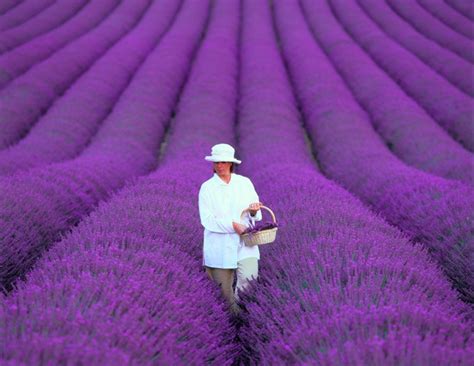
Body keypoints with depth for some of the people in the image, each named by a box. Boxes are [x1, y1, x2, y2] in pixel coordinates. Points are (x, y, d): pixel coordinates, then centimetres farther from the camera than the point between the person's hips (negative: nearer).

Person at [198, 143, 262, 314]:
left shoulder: (245, 183, 6)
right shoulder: (207, 188, -2)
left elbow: (256, 215, 11)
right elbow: (207, 219, -10)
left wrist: (253, 211, -13)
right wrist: (232, 225, -21)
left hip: (245, 242, 1)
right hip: (220, 245, -1)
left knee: (249, 277, -20)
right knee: (224, 285, 4)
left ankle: (240, 305, 4)